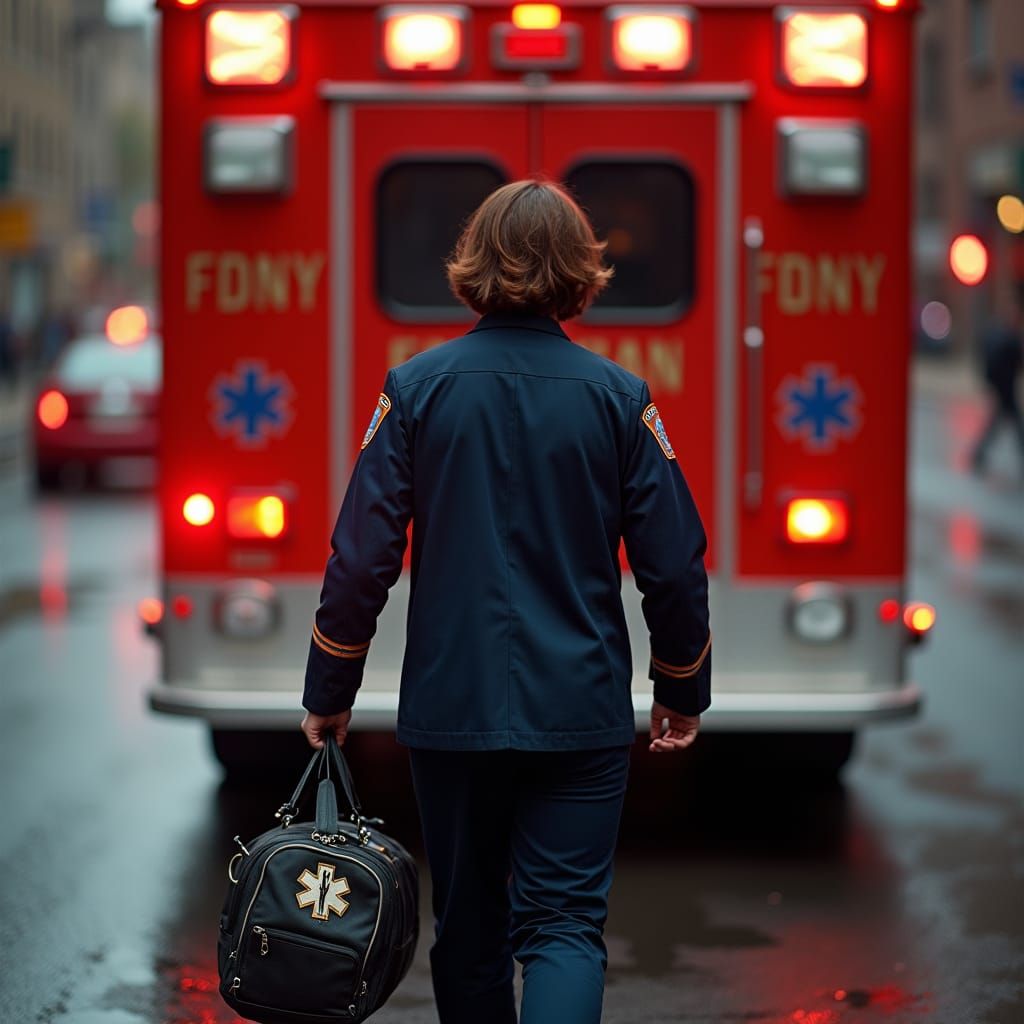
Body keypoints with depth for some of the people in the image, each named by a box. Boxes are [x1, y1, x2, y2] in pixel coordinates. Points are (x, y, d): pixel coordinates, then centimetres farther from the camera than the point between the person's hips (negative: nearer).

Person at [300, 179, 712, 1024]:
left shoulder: (417, 389, -4)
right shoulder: (619, 398, -4)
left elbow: (361, 558, -4)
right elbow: (675, 565, -1)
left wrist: (329, 694, 8)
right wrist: (683, 693, 14)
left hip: (451, 709, 1)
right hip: (580, 712, -1)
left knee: (468, 926, 16)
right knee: (565, 923, -1)